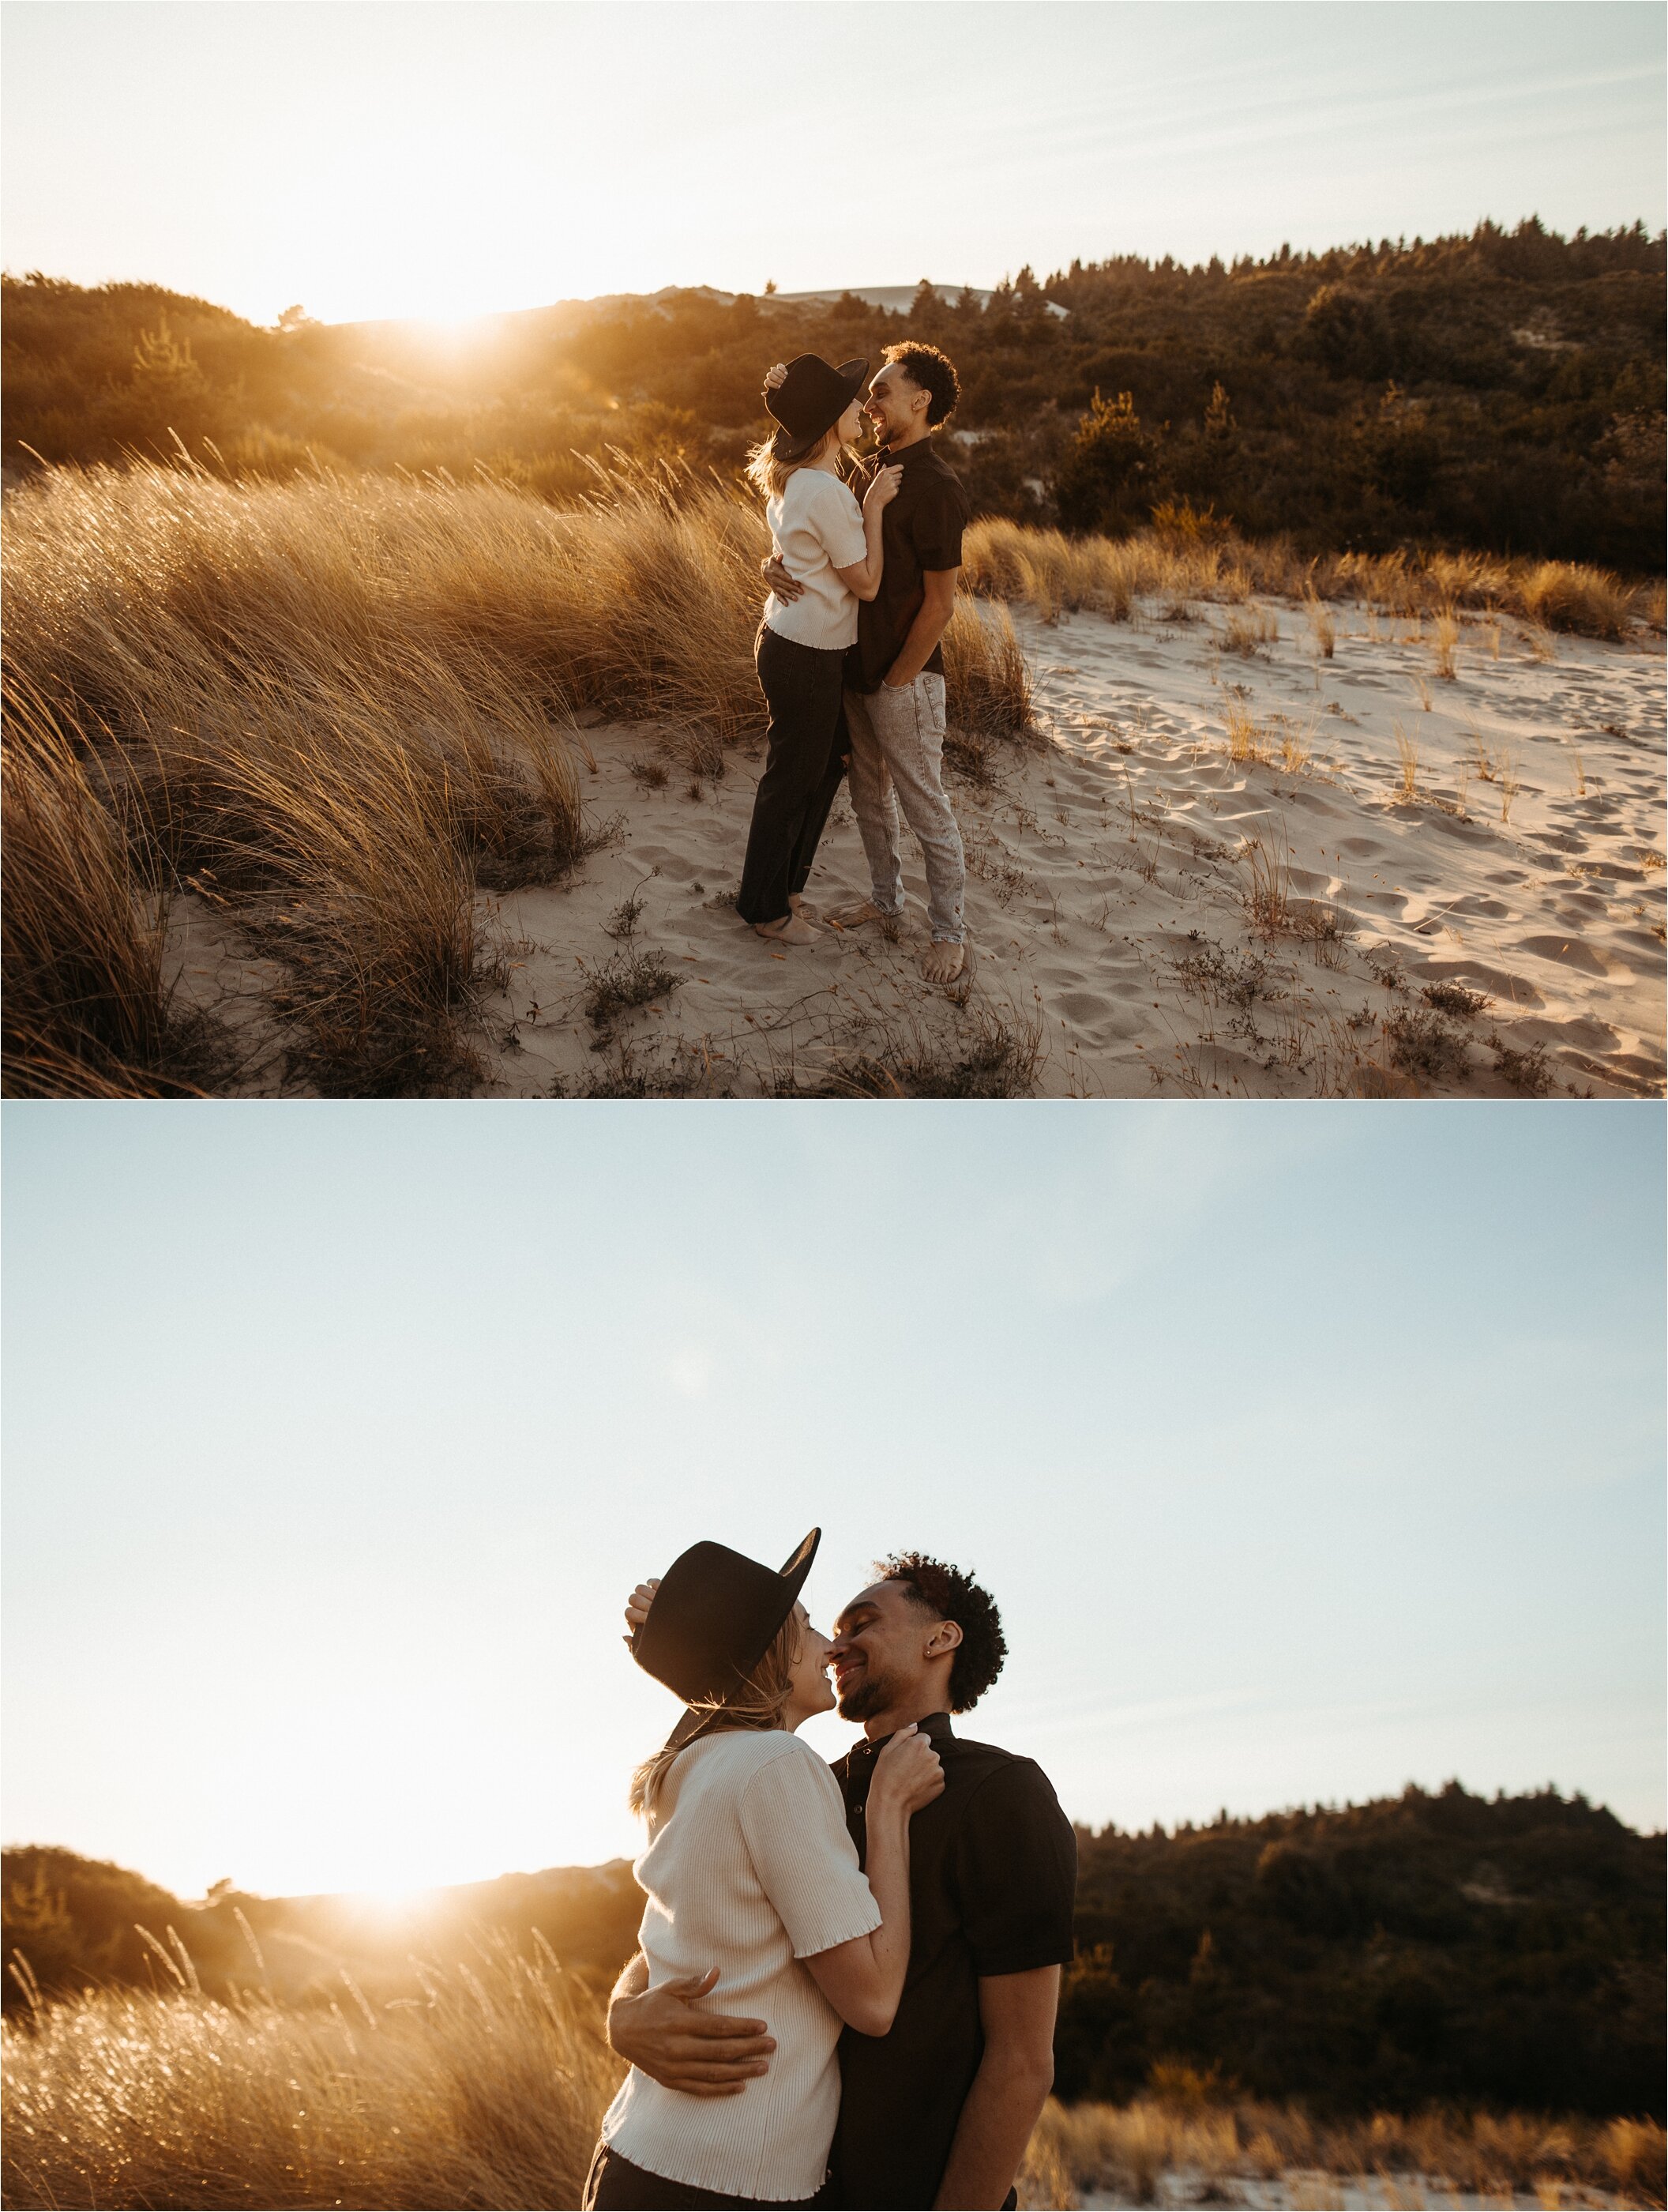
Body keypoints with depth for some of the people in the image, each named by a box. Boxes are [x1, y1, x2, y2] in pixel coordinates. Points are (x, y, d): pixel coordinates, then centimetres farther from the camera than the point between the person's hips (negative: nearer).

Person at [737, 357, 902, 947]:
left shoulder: (790, 478, 6)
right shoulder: (828, 494, -25)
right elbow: (866, 583, -18)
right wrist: (873, 506, -16)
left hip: (789, 641, 10)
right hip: (805, 657, -10)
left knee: (826, 765, 22)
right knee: (791, 782, 5)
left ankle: (785, 883, 36)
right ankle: (766, 907, 22)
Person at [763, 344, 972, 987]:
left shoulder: (935, 487, -19)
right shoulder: (876, 471, 7)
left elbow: (940, 603, -19)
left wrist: (897, 680, -14)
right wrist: (775, 562, -13)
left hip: (904, 677, -8)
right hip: (857, 668, 8)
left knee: (925, 807, 2)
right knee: (868, 796, 20)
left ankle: (949, 931, 14)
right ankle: (884, 897, 38)